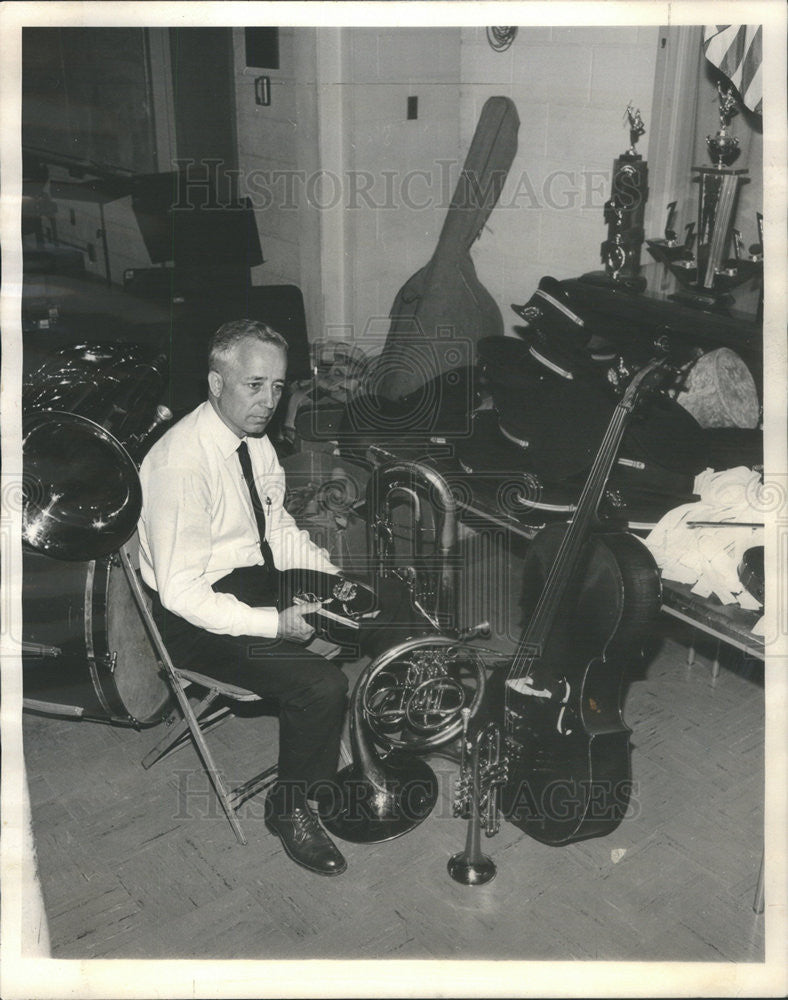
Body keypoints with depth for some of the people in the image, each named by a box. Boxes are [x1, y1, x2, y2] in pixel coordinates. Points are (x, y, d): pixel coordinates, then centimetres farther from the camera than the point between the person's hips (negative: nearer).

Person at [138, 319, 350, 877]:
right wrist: (272, 624, -30)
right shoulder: (182, 463, -25)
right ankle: (290, 809, 3)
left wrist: (330, 575, -3)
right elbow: (180, 592, -26)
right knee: (321, 685, -24)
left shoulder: (253, 439, 1)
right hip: (195, 617, -8)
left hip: (261, 580, 9)